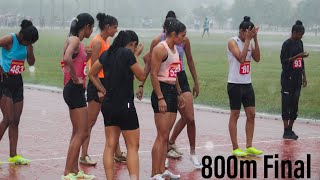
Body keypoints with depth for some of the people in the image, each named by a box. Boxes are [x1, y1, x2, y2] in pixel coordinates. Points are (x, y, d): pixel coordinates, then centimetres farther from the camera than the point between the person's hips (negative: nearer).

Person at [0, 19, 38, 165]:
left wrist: (30, 48, -9)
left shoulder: (26, 42, 4)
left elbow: (31, 62, 8)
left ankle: (13, 156, 12)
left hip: (17, 82, 7)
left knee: (15, 121, 7)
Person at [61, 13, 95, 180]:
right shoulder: (74, 40, -14)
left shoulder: (75, 40, 15)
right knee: (81, 133, -9)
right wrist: (76, 78, -24)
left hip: (76, 90, 10)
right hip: (74, 89, -10)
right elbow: (67, 59, -33)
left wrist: (86, 55, 13)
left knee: (78, 133, 15)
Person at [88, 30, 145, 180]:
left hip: (108, 105, 6)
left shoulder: (107, 54, 8)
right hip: (125, 105, -6)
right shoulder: (128, 53, -11)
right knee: (132, 146, 2)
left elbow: (92, 74, 16)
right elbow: (141, 76, -3)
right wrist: (136, 56, 4)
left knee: (110, 145, 9)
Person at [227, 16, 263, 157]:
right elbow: (241, 58, -24)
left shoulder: (250, 43, 9)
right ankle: (235, 148, 4)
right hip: (235, 84, -7)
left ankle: (249, 147, 13)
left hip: (247, 84, 7)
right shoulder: (233, 42, -10)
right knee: (235, 115, -1)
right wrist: (248, 39, -22)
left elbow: (257, 59, -3)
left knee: (251, 114, 6)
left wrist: (255, 40, -10)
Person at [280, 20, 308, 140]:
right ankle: (286, 131, -2)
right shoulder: (287, 44, -10)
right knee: (286, 104, -4)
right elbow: (284, 61, -14)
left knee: (295, 104, 8)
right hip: (288, 78, -7)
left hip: (297, 78, 7)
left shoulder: (300, 43, 13)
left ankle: (290, 129, 14)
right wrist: (297, 56, -22)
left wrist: (304, 77, 17)